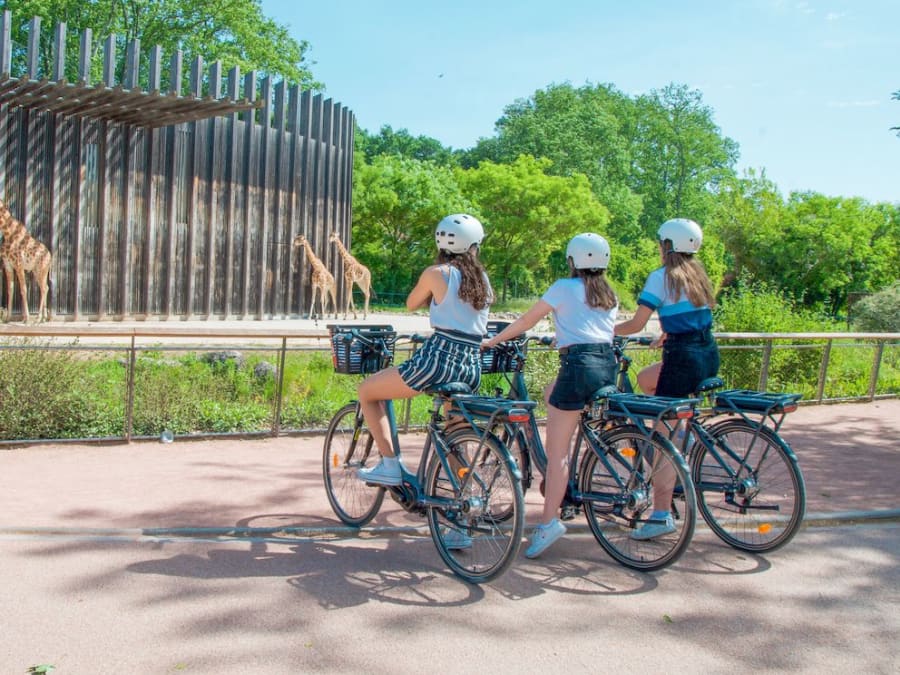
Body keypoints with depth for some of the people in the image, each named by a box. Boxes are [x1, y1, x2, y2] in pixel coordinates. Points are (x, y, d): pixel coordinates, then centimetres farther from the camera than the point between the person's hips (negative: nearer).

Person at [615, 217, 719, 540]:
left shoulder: (661, 277, -8)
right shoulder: (698, 274, 14)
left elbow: (636, 324, -10)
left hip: (684, 359, -8)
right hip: (710, 355, 8)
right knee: (646, 378, 29)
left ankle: (662, 515, -2)